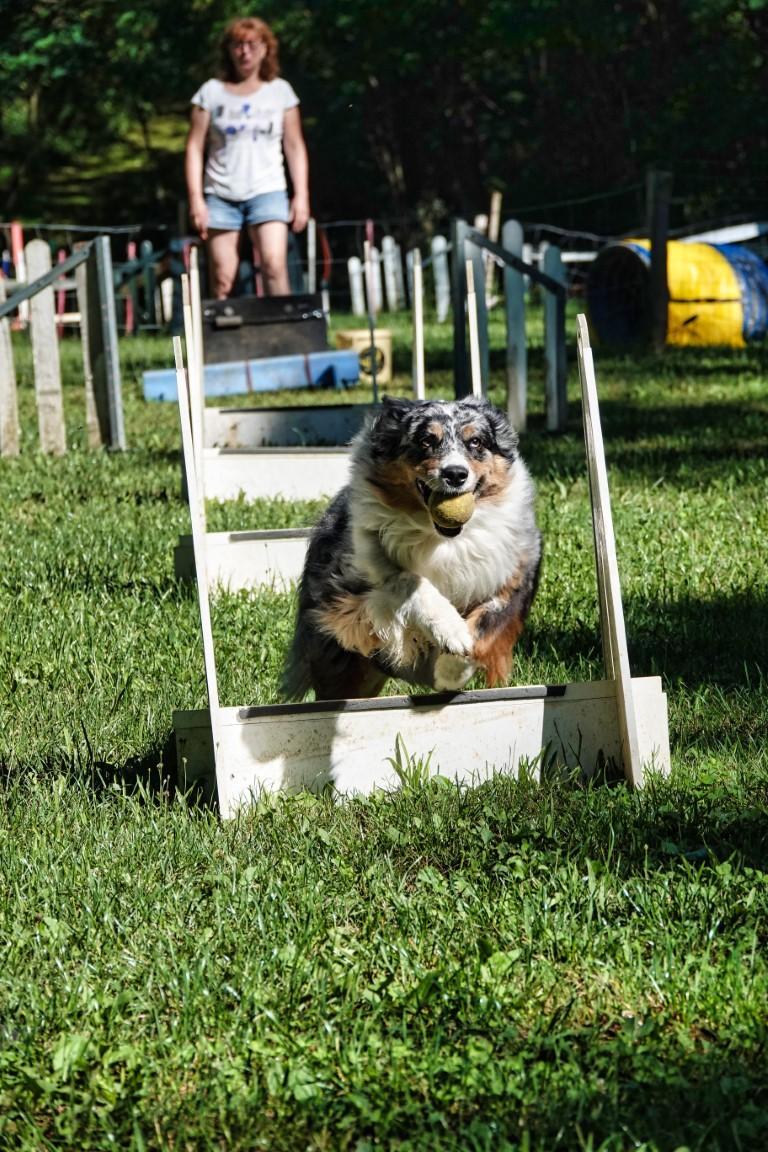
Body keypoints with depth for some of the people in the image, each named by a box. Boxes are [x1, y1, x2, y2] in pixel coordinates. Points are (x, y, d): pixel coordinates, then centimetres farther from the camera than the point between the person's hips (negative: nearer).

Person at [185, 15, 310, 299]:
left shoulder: (280, 91, 9)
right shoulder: (211, 92, 6)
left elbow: (295, 147, 11)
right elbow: (195, 148, 5)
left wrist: (301, 194, 3)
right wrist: (196, 199, -2)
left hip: (267, 191, 0)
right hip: (221, 195, 0)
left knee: (274, 266, -19)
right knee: (222, 280, -5)